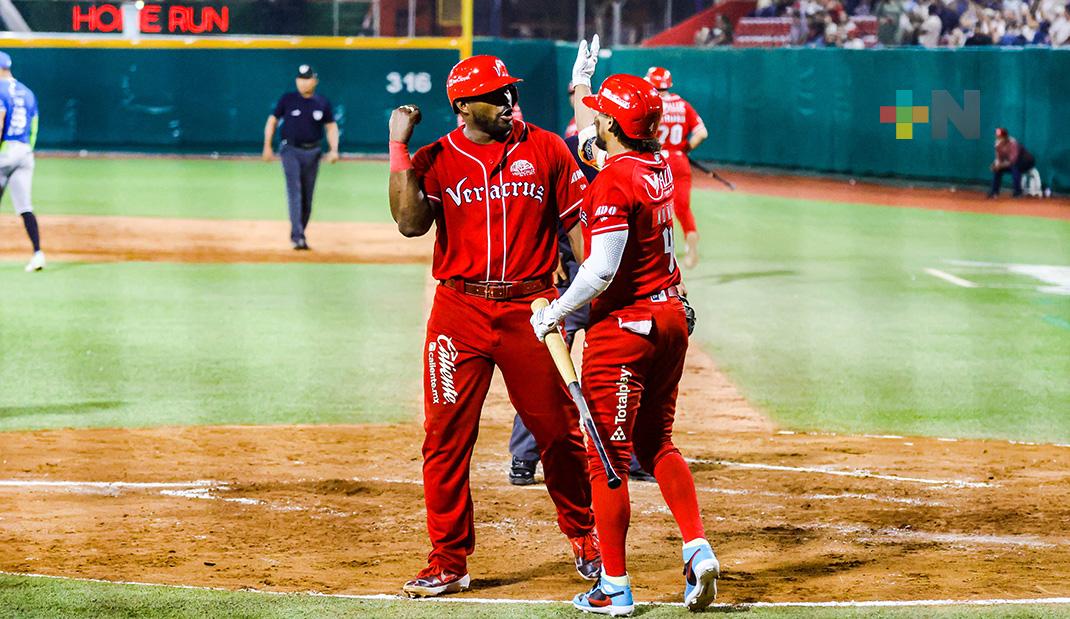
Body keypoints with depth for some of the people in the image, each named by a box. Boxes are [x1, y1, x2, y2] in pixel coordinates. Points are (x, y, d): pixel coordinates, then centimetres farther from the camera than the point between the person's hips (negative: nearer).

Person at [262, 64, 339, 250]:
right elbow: (272, 120, 5)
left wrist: (333, 149, -8)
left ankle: (299, 234, 21)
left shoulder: (323, 103, 4)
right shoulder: (287, 99, -1)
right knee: (294, 191, -15)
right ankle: (297, 235, -23)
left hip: (312, 153, 3)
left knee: (307, 197, 7)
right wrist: (267, 146, -2)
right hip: (291, 150, -3)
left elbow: (331, 127, 7)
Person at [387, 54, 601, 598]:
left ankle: (584, 539, 25)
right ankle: (449, 563, 7)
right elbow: (410, 222, -12)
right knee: (446, 439, -2)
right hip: (460, 312, 0)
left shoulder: (546, 150, 6)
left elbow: (582, 222, 7)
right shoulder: (436, 159, 3)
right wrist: (399, 147, -13)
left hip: (532, 309, 0)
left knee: (560, 431, 4)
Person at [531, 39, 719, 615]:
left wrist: (555, 312, -11)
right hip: (672, 315, 9)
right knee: (656, 442, 19)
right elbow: (594, 141, 29)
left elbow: (602, 270, -24)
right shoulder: (658, 166, 6)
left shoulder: (612, 183, -20)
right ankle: (698, 549, 7)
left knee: (607, 457, 0)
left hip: (623, 324, -9)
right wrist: (581, 85, 41)